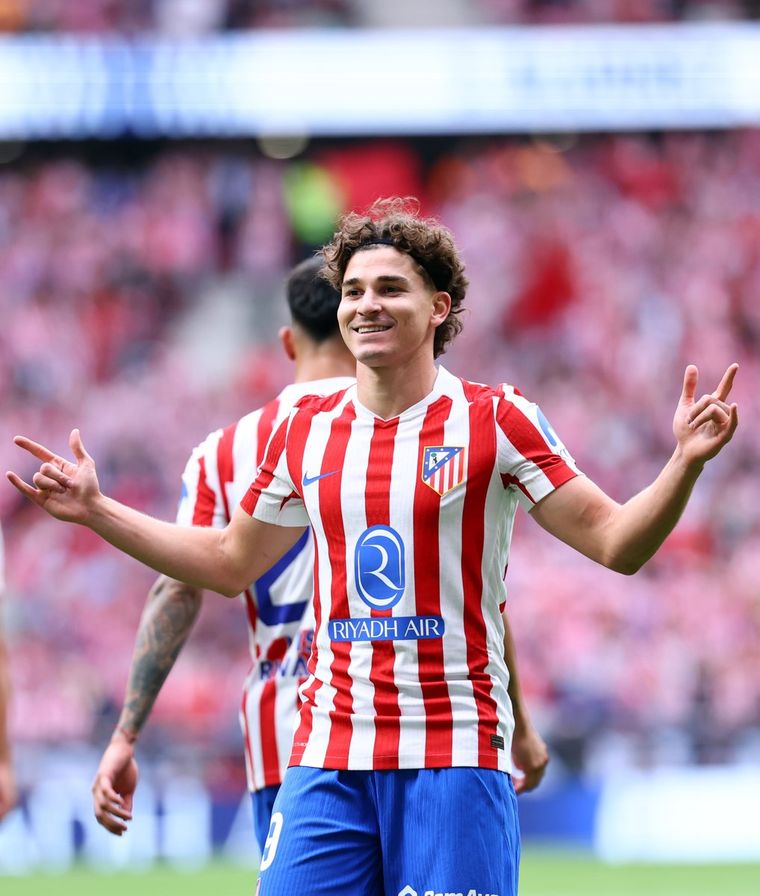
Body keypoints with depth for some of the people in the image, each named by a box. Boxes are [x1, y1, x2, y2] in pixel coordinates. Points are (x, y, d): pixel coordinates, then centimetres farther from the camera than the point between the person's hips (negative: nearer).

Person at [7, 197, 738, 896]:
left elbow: (615, 542, -2)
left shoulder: (495, 421, -1)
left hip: (454, 756, -3)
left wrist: (684, 465, -19)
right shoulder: (306, 433, 11)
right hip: (327, 757, 4)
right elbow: (230, 563, 25)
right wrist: (97, 511, 22)